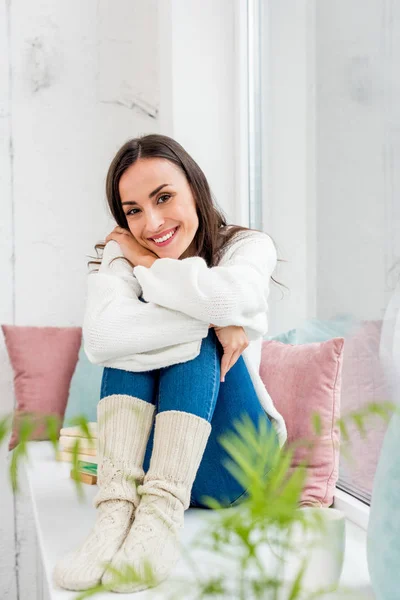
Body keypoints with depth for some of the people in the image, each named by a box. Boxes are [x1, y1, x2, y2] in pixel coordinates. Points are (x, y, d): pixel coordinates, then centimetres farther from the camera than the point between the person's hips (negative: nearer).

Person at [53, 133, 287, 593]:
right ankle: (117, 507, -37)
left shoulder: (249, 246, -5)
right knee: (131, 339, -21)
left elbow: (230, 297, -32)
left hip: (229, 461, -1)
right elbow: (99, 338, -28)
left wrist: (148, 264, -15)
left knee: (197, 338, -24)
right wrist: (213, 320, -29)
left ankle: (161, 517, -39)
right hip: (146, 453, 1)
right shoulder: (119, 256, -4)